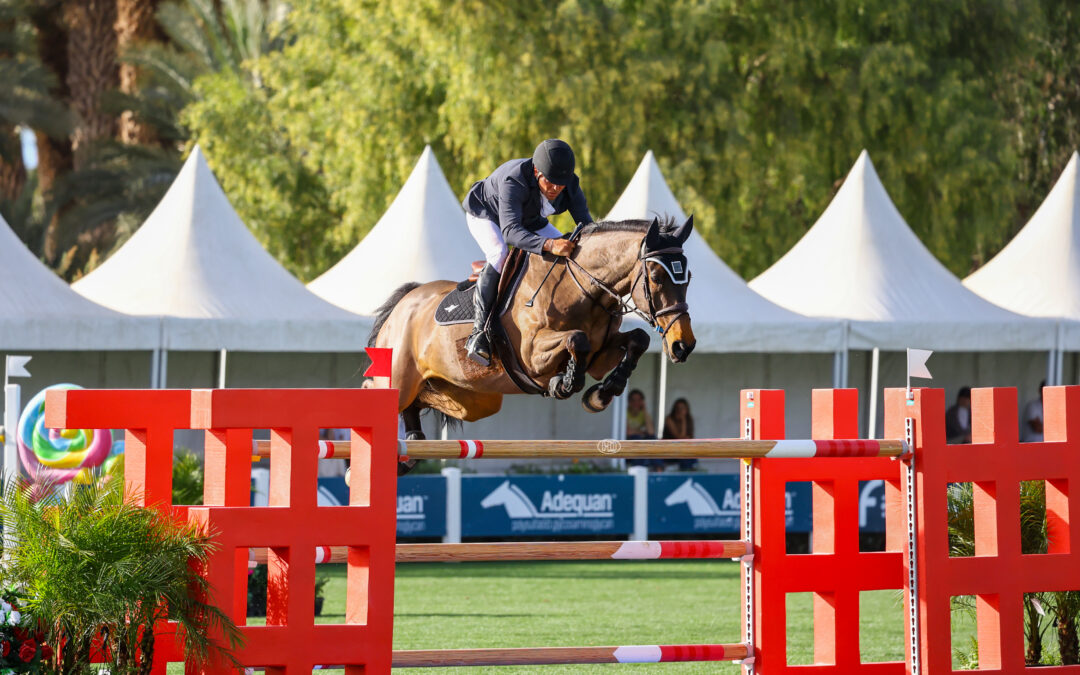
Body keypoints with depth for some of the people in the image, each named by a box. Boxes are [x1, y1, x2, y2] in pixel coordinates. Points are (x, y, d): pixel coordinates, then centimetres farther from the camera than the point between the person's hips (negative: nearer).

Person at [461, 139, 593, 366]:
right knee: (500, 253, -34)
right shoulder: (513, 181, -42)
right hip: (485, 215, -6)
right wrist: (548, 244, -66)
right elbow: (510, 231, -51)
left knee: (571, 252, -6)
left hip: (530, 219, 6)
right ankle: (479, 330, -34)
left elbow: (585, 223, -21)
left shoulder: (569, 184, -24)